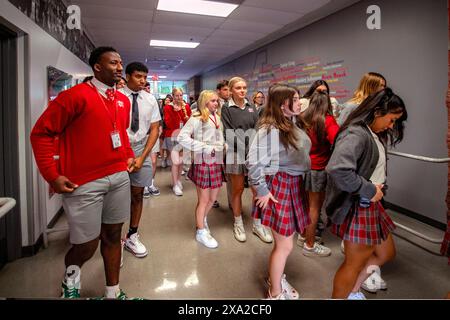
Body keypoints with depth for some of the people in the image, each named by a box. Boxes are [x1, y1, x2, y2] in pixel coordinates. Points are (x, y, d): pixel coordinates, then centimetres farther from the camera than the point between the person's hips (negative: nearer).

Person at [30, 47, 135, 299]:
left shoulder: (123, 100, 11)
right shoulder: (76, 95, -9)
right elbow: (41, 133, -7)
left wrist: (129, 155, 11)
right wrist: (52, 175, -10)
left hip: (119, 177, 6)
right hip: (84, 182, -6)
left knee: (113, 235, 14)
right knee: (87, 245, 3)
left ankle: (113, 291, 32)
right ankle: (71, 272, 39)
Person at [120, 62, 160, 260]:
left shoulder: (150, 99, 4)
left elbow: (154, 129, 4)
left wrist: (142, 157, -5)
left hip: (141, 151, 3)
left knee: (137, 194, 10)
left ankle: (132, 237, 26)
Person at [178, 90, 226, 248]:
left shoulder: (218, 118, 12)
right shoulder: (196, 118, -10)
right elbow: (182, 137, -18)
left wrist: (225, 146, 3)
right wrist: (205, 148, -19)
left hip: (217, 162, 7)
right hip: (203, 162, -7)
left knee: (213, 198, 17)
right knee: (203, 200, 7)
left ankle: (202, 219, 44)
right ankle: (201, 232, 25)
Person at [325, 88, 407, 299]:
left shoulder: (374, 135, 10)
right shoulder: (355, 134, -21)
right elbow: (337, 169, -38)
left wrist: (376, 187, 0)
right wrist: (369, 190, -25)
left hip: (371, 205, 10)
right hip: (356, 208, -10)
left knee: (386, 253, 24)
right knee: (354, 263, 8)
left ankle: (353, 291, 41)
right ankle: (340, 295, 32)